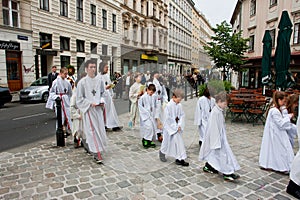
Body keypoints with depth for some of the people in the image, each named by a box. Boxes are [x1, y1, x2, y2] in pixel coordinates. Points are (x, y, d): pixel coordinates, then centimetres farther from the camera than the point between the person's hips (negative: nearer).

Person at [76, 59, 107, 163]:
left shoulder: (99, 81, 4)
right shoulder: (82, 82, -8)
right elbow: (79, 98, -5)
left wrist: (102, 101, -1)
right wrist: (90, 103, -15)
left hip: (98, 109, 5)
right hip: (88, 109, -4)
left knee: (100, 129, 9)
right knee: (92, 130, -3)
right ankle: (96, 153, 3)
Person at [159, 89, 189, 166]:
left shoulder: (179, 105, -1)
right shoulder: (169, 106, -18)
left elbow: (182, 115, 3)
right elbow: (167, 119, -18)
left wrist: (180, 125, -10)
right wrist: (175, 127, -15)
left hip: (177, 127, 5)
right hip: (170, 127, -5)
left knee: (179, 141, 4)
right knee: (167, 142, 11)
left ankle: (179, 159, 12)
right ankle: (162, 152, 40)